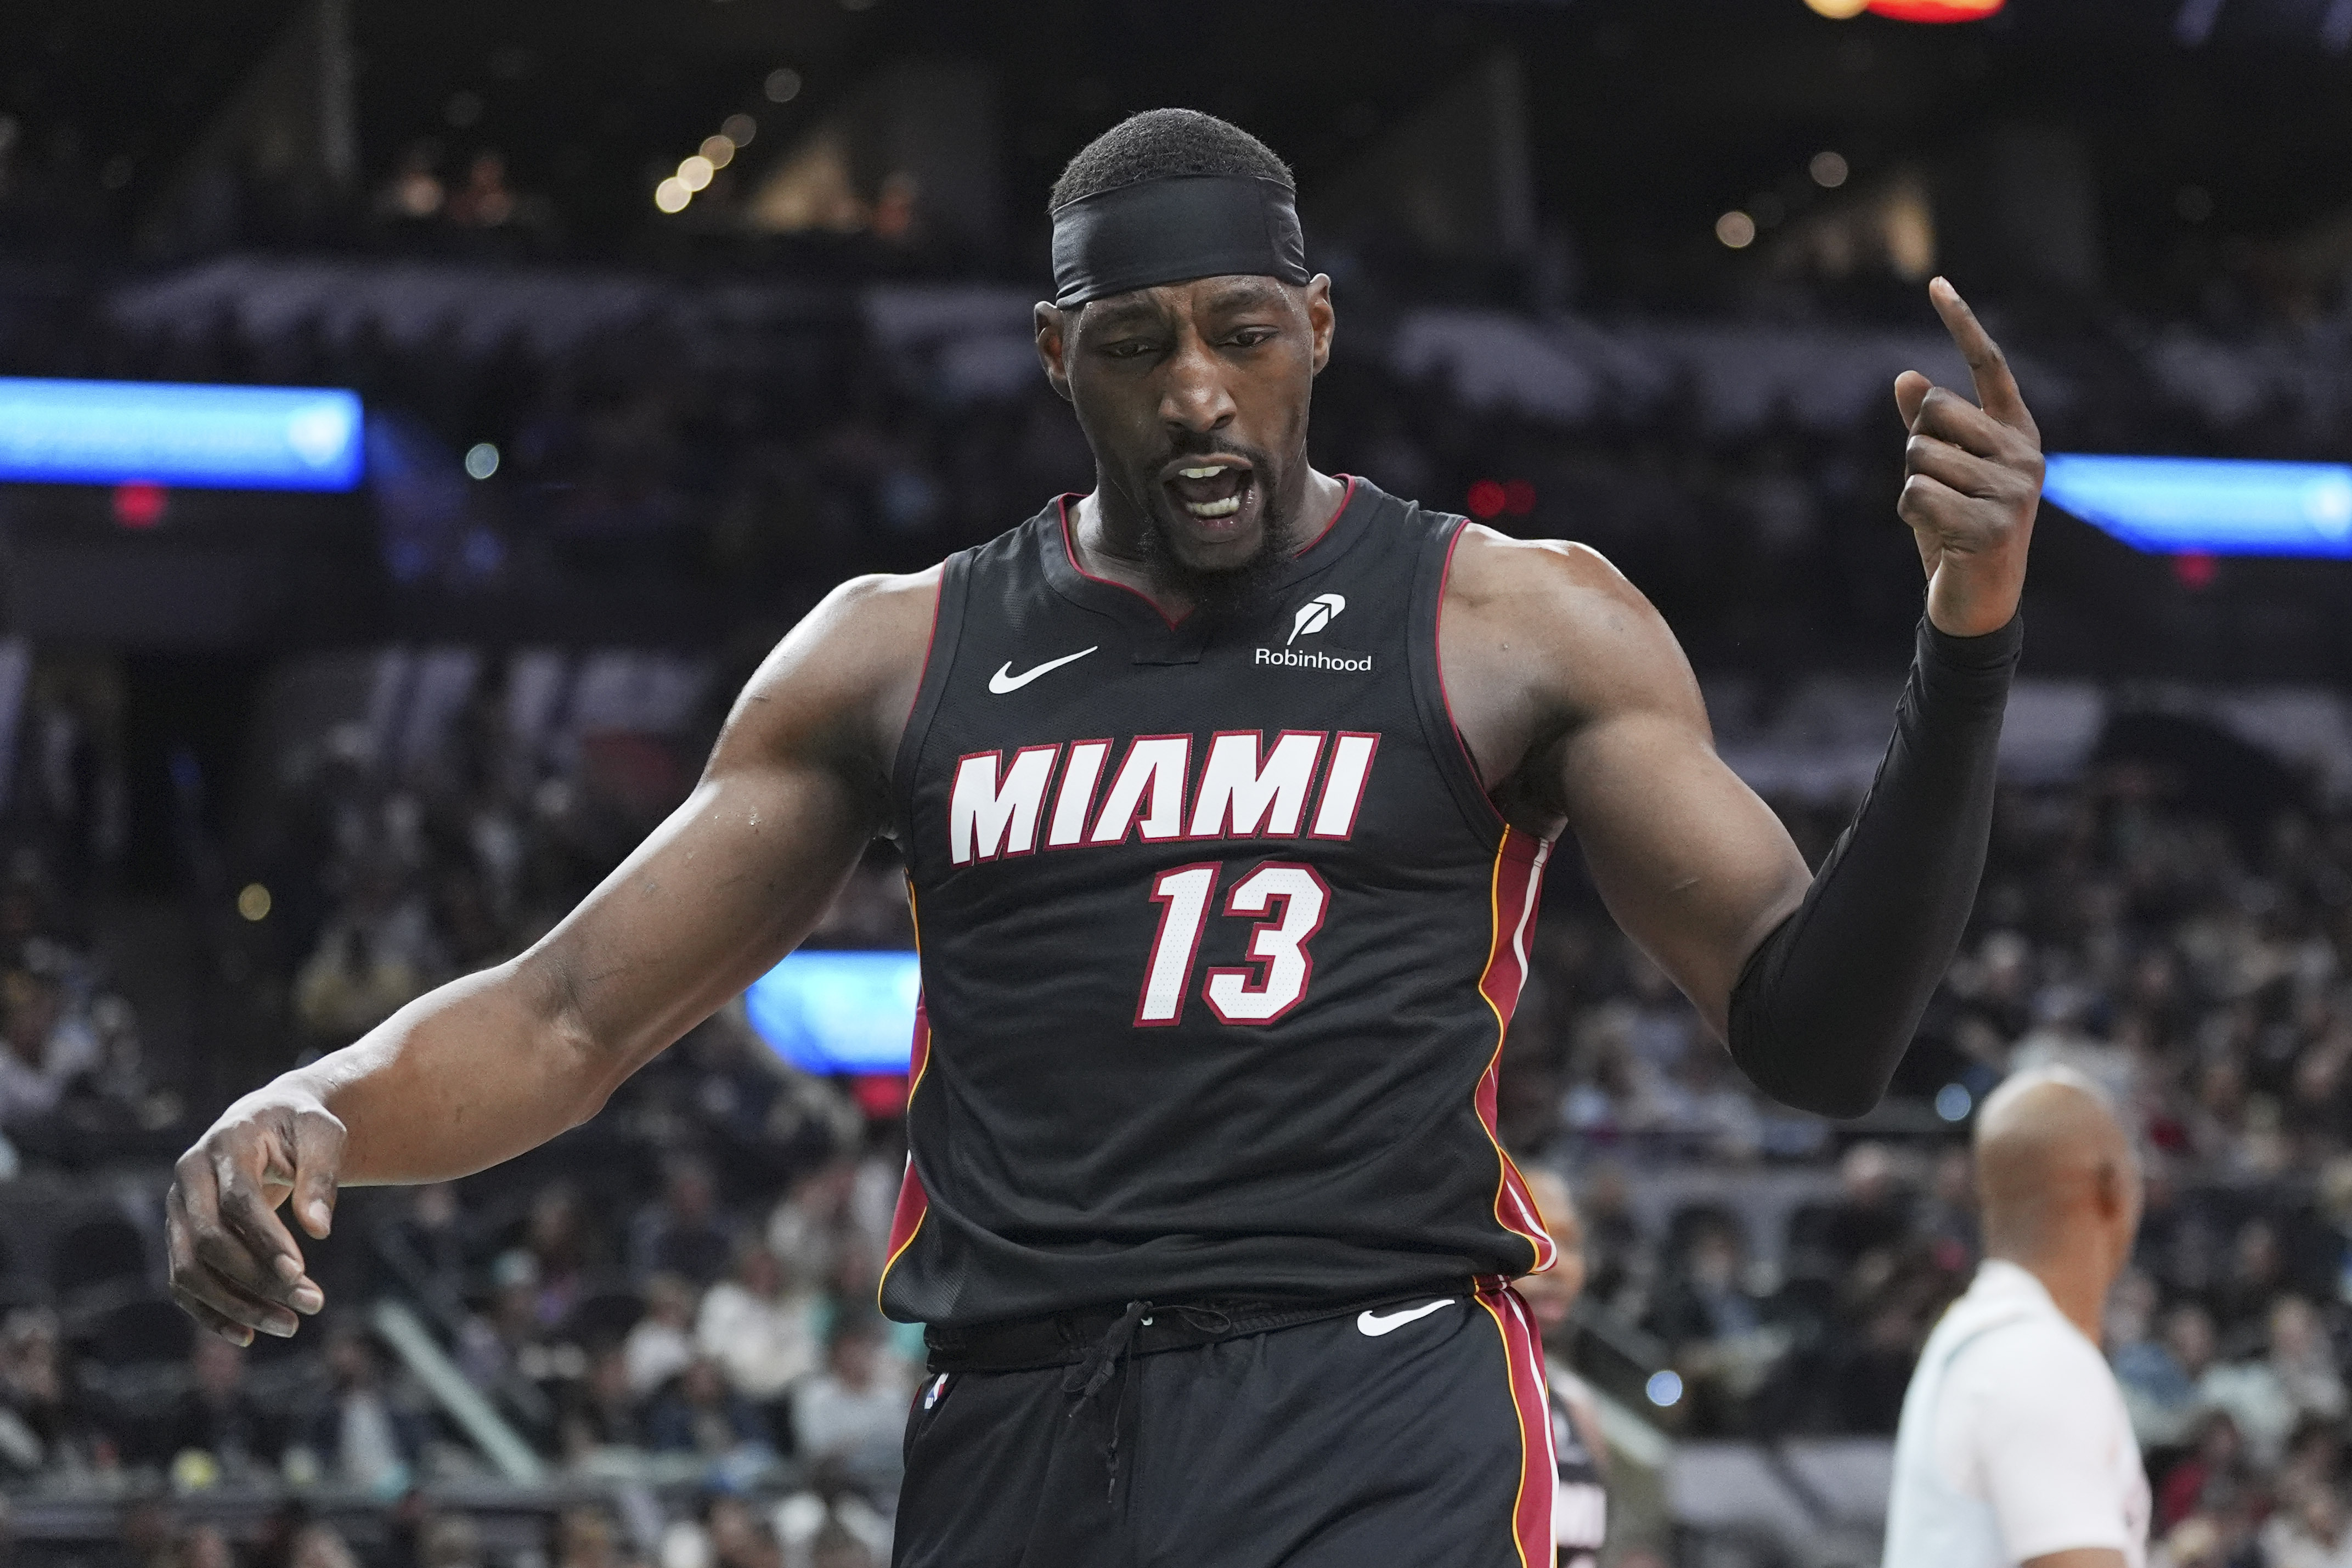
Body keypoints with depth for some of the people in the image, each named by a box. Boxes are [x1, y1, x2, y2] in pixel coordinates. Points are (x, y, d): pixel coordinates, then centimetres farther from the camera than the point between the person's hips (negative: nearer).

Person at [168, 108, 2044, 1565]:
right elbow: (570, 1016, 14)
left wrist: (1968, 652, -13)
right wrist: (307, 1111, -7)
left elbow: (1816, 1037, 1)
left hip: (1375, 1409, -4)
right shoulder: (902, 654, 13)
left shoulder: (1517, 625, 4)